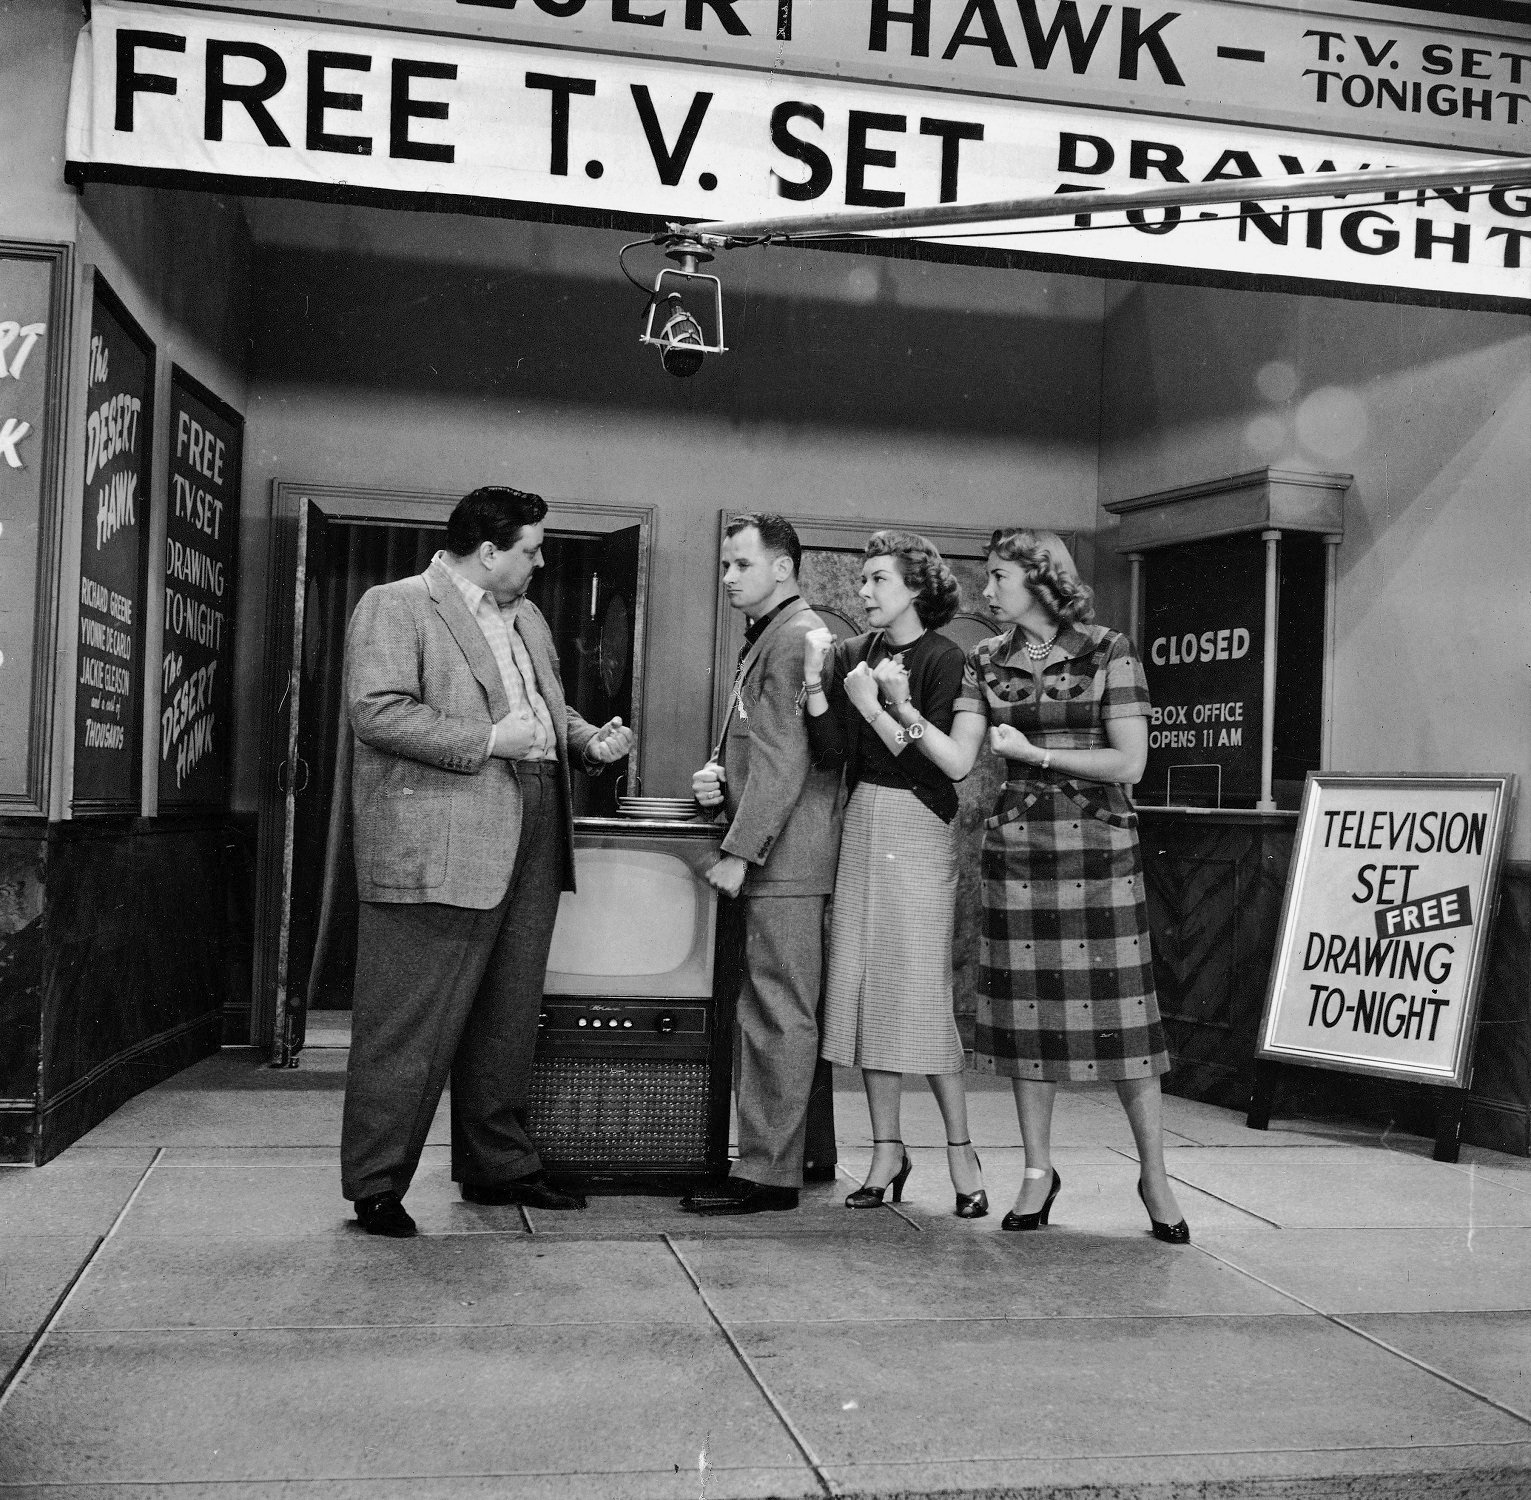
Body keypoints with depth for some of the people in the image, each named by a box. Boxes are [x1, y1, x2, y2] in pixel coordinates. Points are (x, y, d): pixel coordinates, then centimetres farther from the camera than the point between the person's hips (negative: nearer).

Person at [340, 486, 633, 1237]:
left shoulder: (527, 618, 21)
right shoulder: (394, 607, -6)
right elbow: (377, 712, -17)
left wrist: (589, 739, 7)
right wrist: (489, 740, -19)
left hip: (531, 844, 8)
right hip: (439, 851, -8)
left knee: (508, 1019, 16)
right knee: (410, 1029, -3)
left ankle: (497, 1165, 29)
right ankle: (375, 1185, 8)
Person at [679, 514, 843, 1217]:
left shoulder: (797, 636, -11)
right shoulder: (765, 638, 21)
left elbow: (785, 759, -18)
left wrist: (739, 850, -18)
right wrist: (716, 772, 6)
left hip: (784, 861, -10)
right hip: (772, 863, 10)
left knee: (779, 1017, -7)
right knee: (768, 1013, 12)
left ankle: (767, 1173, -3)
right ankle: (765, 1157, 19)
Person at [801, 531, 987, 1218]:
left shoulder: (943, 657, -5)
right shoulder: (853, 653, 10)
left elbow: (933, 762, -11)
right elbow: (829, 748, -1)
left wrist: (876, 705, -14)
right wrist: (815, 677, -11)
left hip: (919, 832, -5)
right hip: (862, 827, 5)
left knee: (923, 993, -6)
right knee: (865, 988, 5)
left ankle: (960, 1151, 7)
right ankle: (887, 1150, 15)